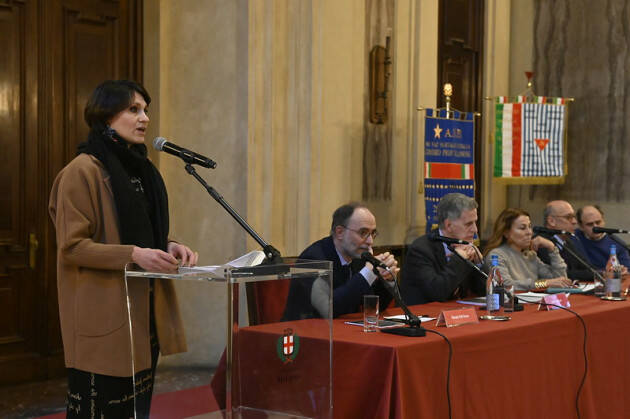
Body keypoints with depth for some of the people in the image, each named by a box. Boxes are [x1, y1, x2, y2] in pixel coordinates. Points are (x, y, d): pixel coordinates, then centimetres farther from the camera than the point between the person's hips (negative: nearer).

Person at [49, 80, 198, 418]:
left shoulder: (141, 170, 14)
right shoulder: (82, 171, -10)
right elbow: (72, 246, -15)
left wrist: (170, 247, 2)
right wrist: (133, 255, -25)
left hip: (146, 310, 8)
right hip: (105, 314, -8)